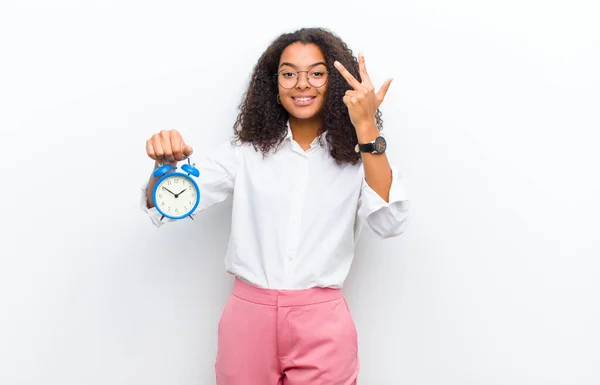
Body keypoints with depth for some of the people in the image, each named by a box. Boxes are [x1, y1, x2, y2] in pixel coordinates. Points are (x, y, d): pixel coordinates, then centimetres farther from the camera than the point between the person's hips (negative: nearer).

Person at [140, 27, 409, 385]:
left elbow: (390, 222, -17)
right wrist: (166, 165, -25)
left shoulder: (358, 155, -2)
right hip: (249, 316, 2)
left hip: (323, 322, -1)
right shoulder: (246, 150, 1)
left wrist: (367, 129, -23)